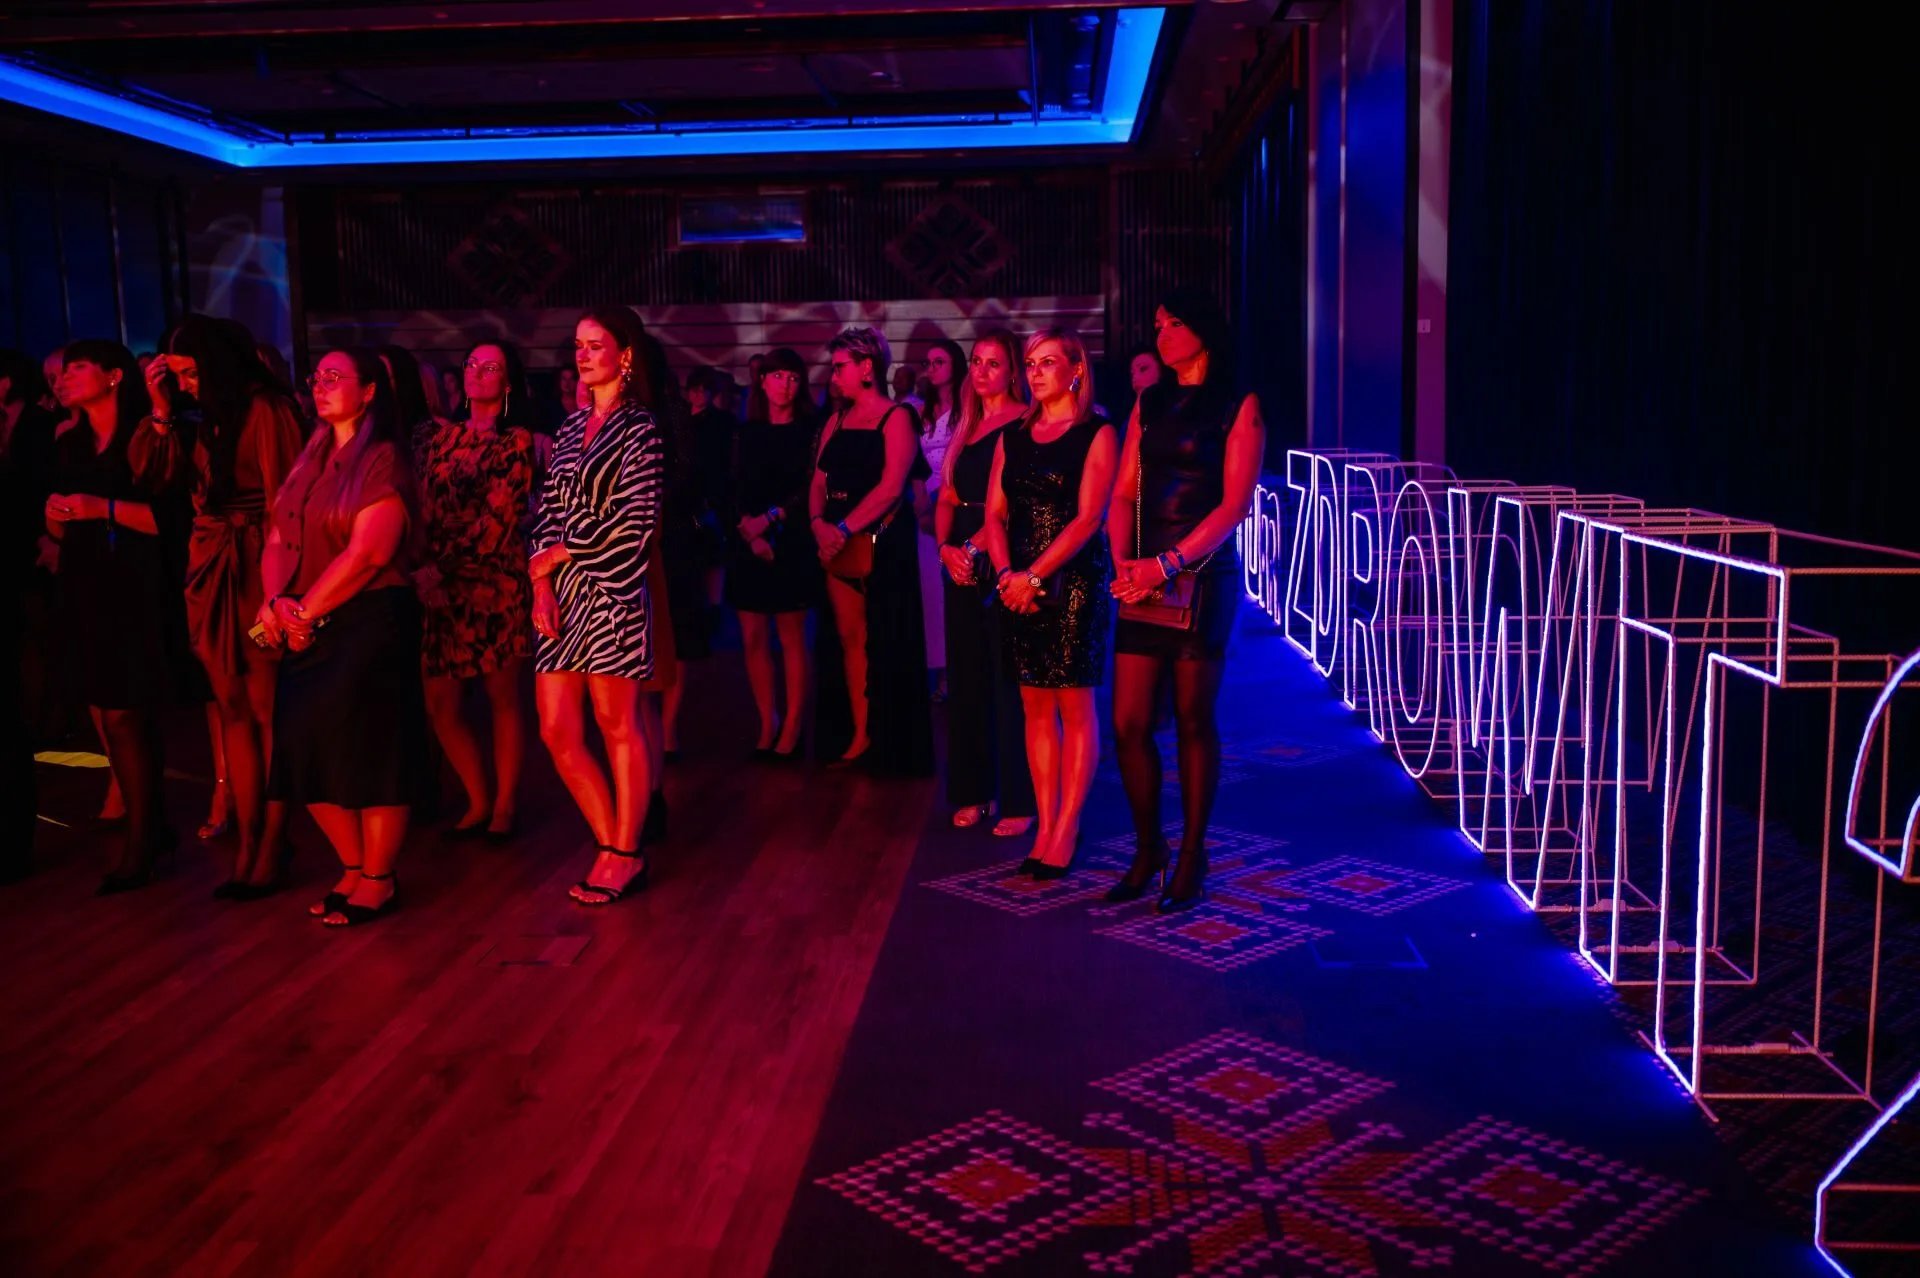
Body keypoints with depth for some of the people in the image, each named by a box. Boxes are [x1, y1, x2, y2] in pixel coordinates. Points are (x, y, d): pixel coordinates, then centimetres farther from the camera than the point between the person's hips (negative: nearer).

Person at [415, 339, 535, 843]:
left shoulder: (516, 442, -1)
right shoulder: (440, 436, 12)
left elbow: (498, 518, -9)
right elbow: (424, 506, 6)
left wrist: (444, 570, -13)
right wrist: (426, 571, -9)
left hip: (495, 581, -4)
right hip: (441, 587, 4)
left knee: (502, 697, 3)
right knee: (439, 703, 2)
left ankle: (504, 804, 16)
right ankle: (478, 802, 19)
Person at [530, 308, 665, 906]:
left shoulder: (639, 430, -4)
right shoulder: (573, 427, 17)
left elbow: (633, 520, -13)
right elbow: (550, 510, 13)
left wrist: (555, 557, -7)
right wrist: (541, 584, -1)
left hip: (610, 592, -7)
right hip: (562, 594, 7)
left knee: (617, 725, 0)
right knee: (556, 730, 4)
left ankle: (625, 855, 11)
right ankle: (611, 845, 18)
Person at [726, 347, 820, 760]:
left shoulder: (808, 430, 3)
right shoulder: (747, 433, 13)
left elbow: (810, 488, -4)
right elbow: (737, 490, 8)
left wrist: (771, 519, -12)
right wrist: (750, 533, -8)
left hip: (789, 544, -4)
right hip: (747, 544, 4)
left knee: (791, 636, -4)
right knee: (753, 637, 2)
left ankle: (792, 726, 1)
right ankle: (767, 722, 11)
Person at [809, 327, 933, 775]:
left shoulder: (896, 417, -5)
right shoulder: (837, 422, 15)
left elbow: (891, 487, -15)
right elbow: (819, 482, 10)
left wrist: (844, 528, -20)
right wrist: (819, 523, -9)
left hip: (883, 543, -6)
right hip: (838, 544, 6)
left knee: (886, 644, -1)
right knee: (850, 640, 6)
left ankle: (891, 745, 8)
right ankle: (859, 738, 11)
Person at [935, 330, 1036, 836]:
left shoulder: (1023, 424, -6)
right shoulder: (967, 426, 17)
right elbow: (947, 499, 14)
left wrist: (974, 547, -19)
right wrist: (946, 548, -3)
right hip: (963, 563, 7)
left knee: (1009, 681, -5)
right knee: (966, 676, 10)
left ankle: (1018, 800, 1)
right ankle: (974, 791, 18)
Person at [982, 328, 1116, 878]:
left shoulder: (1097, 433, -3)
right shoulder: (1014, 435, 13)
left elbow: (1088, 517, -11)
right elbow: (995, 512, 9)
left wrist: (1035, 576, -15)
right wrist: (1005, 573, -7)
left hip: (1076, 580, -5)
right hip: (1020, 583, 5)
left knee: (1074, 706, -2)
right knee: (1035, 705, 6)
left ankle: (1067, 830, 4)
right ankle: (1045, 826, 12)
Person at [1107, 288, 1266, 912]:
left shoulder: (1238, 407, 1)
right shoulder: (1149, 405, 16)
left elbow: (1235, 503, -8)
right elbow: (1124, 493, 11)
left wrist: (1168, 564, -16)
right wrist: (1123, 560, -7)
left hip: (1202, 578, -4)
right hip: (1144, 578, 5)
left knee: (1193, 722, 3)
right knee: (1129, 723, 1)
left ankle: (1192, 856, 15)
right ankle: (1148, 846, 19)